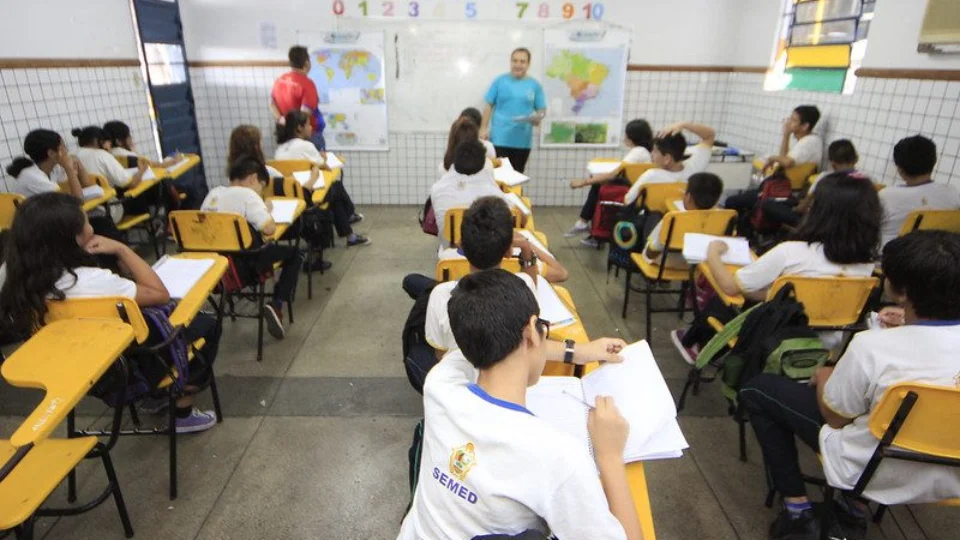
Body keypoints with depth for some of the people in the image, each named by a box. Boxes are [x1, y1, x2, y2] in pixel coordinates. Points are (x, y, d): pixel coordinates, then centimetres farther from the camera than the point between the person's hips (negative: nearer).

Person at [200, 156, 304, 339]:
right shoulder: (247, 194, -11)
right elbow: (269, 229, -21)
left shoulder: (213, 193, 10)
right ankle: (276, 305, -3)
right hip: (241, 267, -7)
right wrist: (266, 209, 1)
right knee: (295, 254, 10)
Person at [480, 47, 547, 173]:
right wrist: (483, 129, -2)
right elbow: (489, 106, 4)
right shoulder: (500, 81, 1)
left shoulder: (535, 85, 5)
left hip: (523, 141, 2)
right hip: (500, 138, -2)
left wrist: (538, 117, -14)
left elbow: (542, 109, 8)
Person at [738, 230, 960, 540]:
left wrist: (823, 378, 5)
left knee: (757, 389, 4)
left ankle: (798, 512, 9)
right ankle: (855, 508, 26)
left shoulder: (873, 347, -28)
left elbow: (835, 417, -13)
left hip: (876, 475, -6)